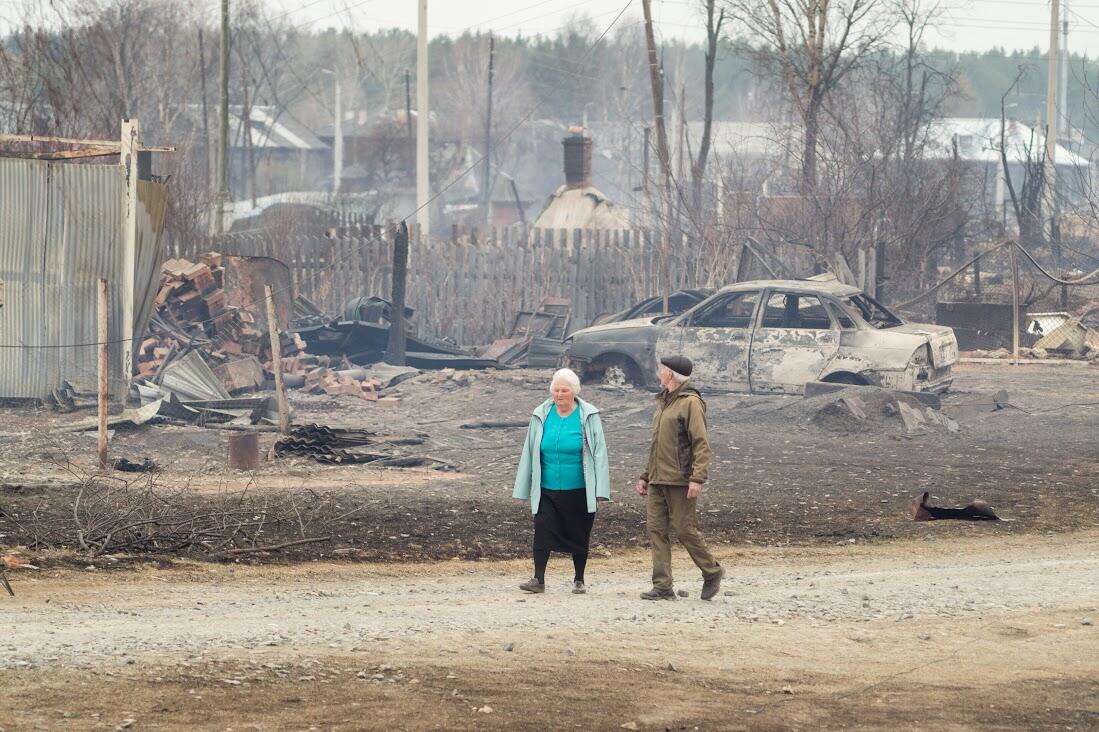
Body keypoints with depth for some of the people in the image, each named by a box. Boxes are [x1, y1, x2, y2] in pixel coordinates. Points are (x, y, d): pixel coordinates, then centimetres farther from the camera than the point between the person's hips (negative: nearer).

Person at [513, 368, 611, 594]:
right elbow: (529, 453, 10)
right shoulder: (541, 416, 4)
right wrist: (524, 488, 10)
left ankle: (579, 580, 19)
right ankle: (538, 579, -9)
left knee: (579, 535, 6)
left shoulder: (588, 417, -3)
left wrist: (600, 490, -7)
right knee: (542, 530, -11)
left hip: (578, 490, -2)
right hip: (547, 489, 2)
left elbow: (599, 453, -1)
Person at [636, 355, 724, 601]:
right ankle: (662, 586, 2)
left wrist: (697, 478, -23)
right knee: (656, 530, 2)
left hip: (680, 480, -8)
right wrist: (646, 476, 23)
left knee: (685, 529, -4)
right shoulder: (663, 402, 18)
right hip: (658, 480, 8)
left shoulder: (690, 403, -9)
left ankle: (712, 572, 15)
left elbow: (701, 443, -15)